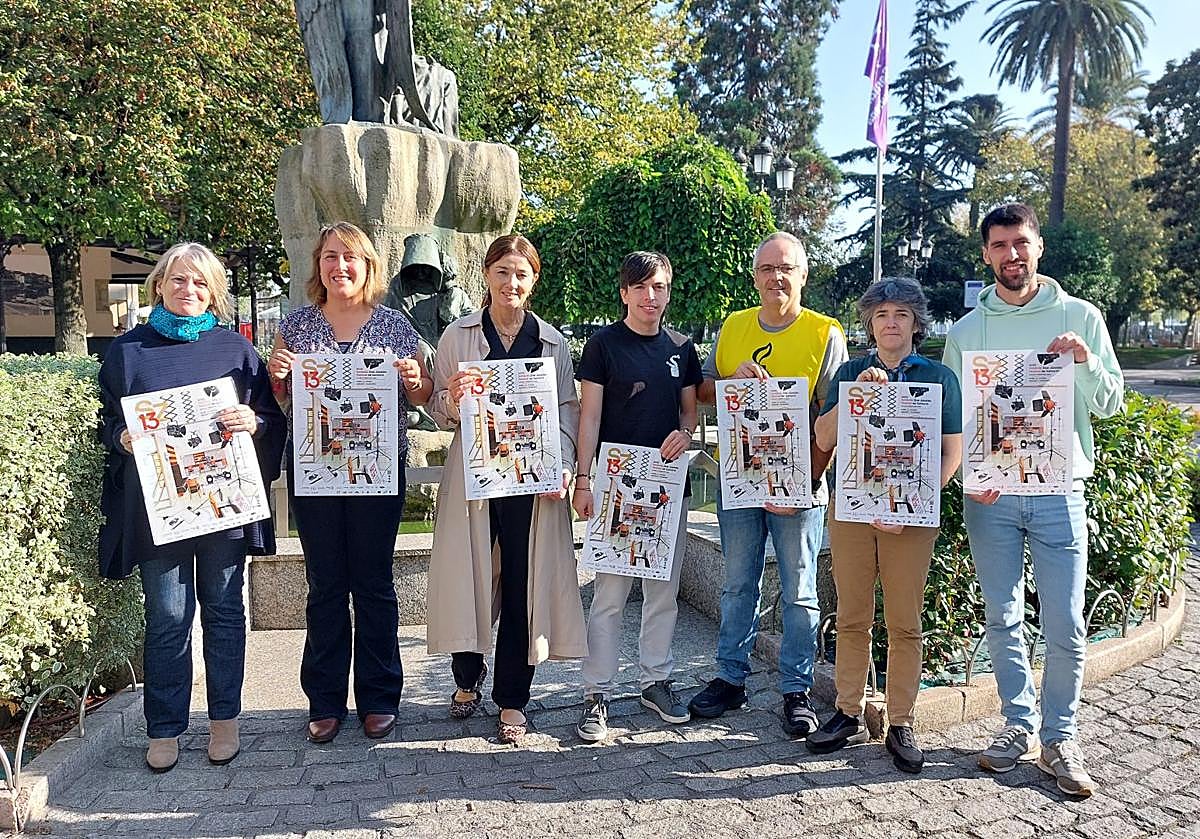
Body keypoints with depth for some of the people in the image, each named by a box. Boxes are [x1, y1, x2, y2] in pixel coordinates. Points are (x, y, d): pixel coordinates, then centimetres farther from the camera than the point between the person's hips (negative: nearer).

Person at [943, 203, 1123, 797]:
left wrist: (1086, 362, -15)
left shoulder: (1081, 317, 4)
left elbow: (1111, 404, 5)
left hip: (1058, 492, -1)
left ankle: (1058, 739, 17)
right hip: (990, 496, 1)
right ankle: (1018, 726, 24)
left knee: (1065, 626, 1)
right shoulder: (966, 331, 5)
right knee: (1003, 619, 8)